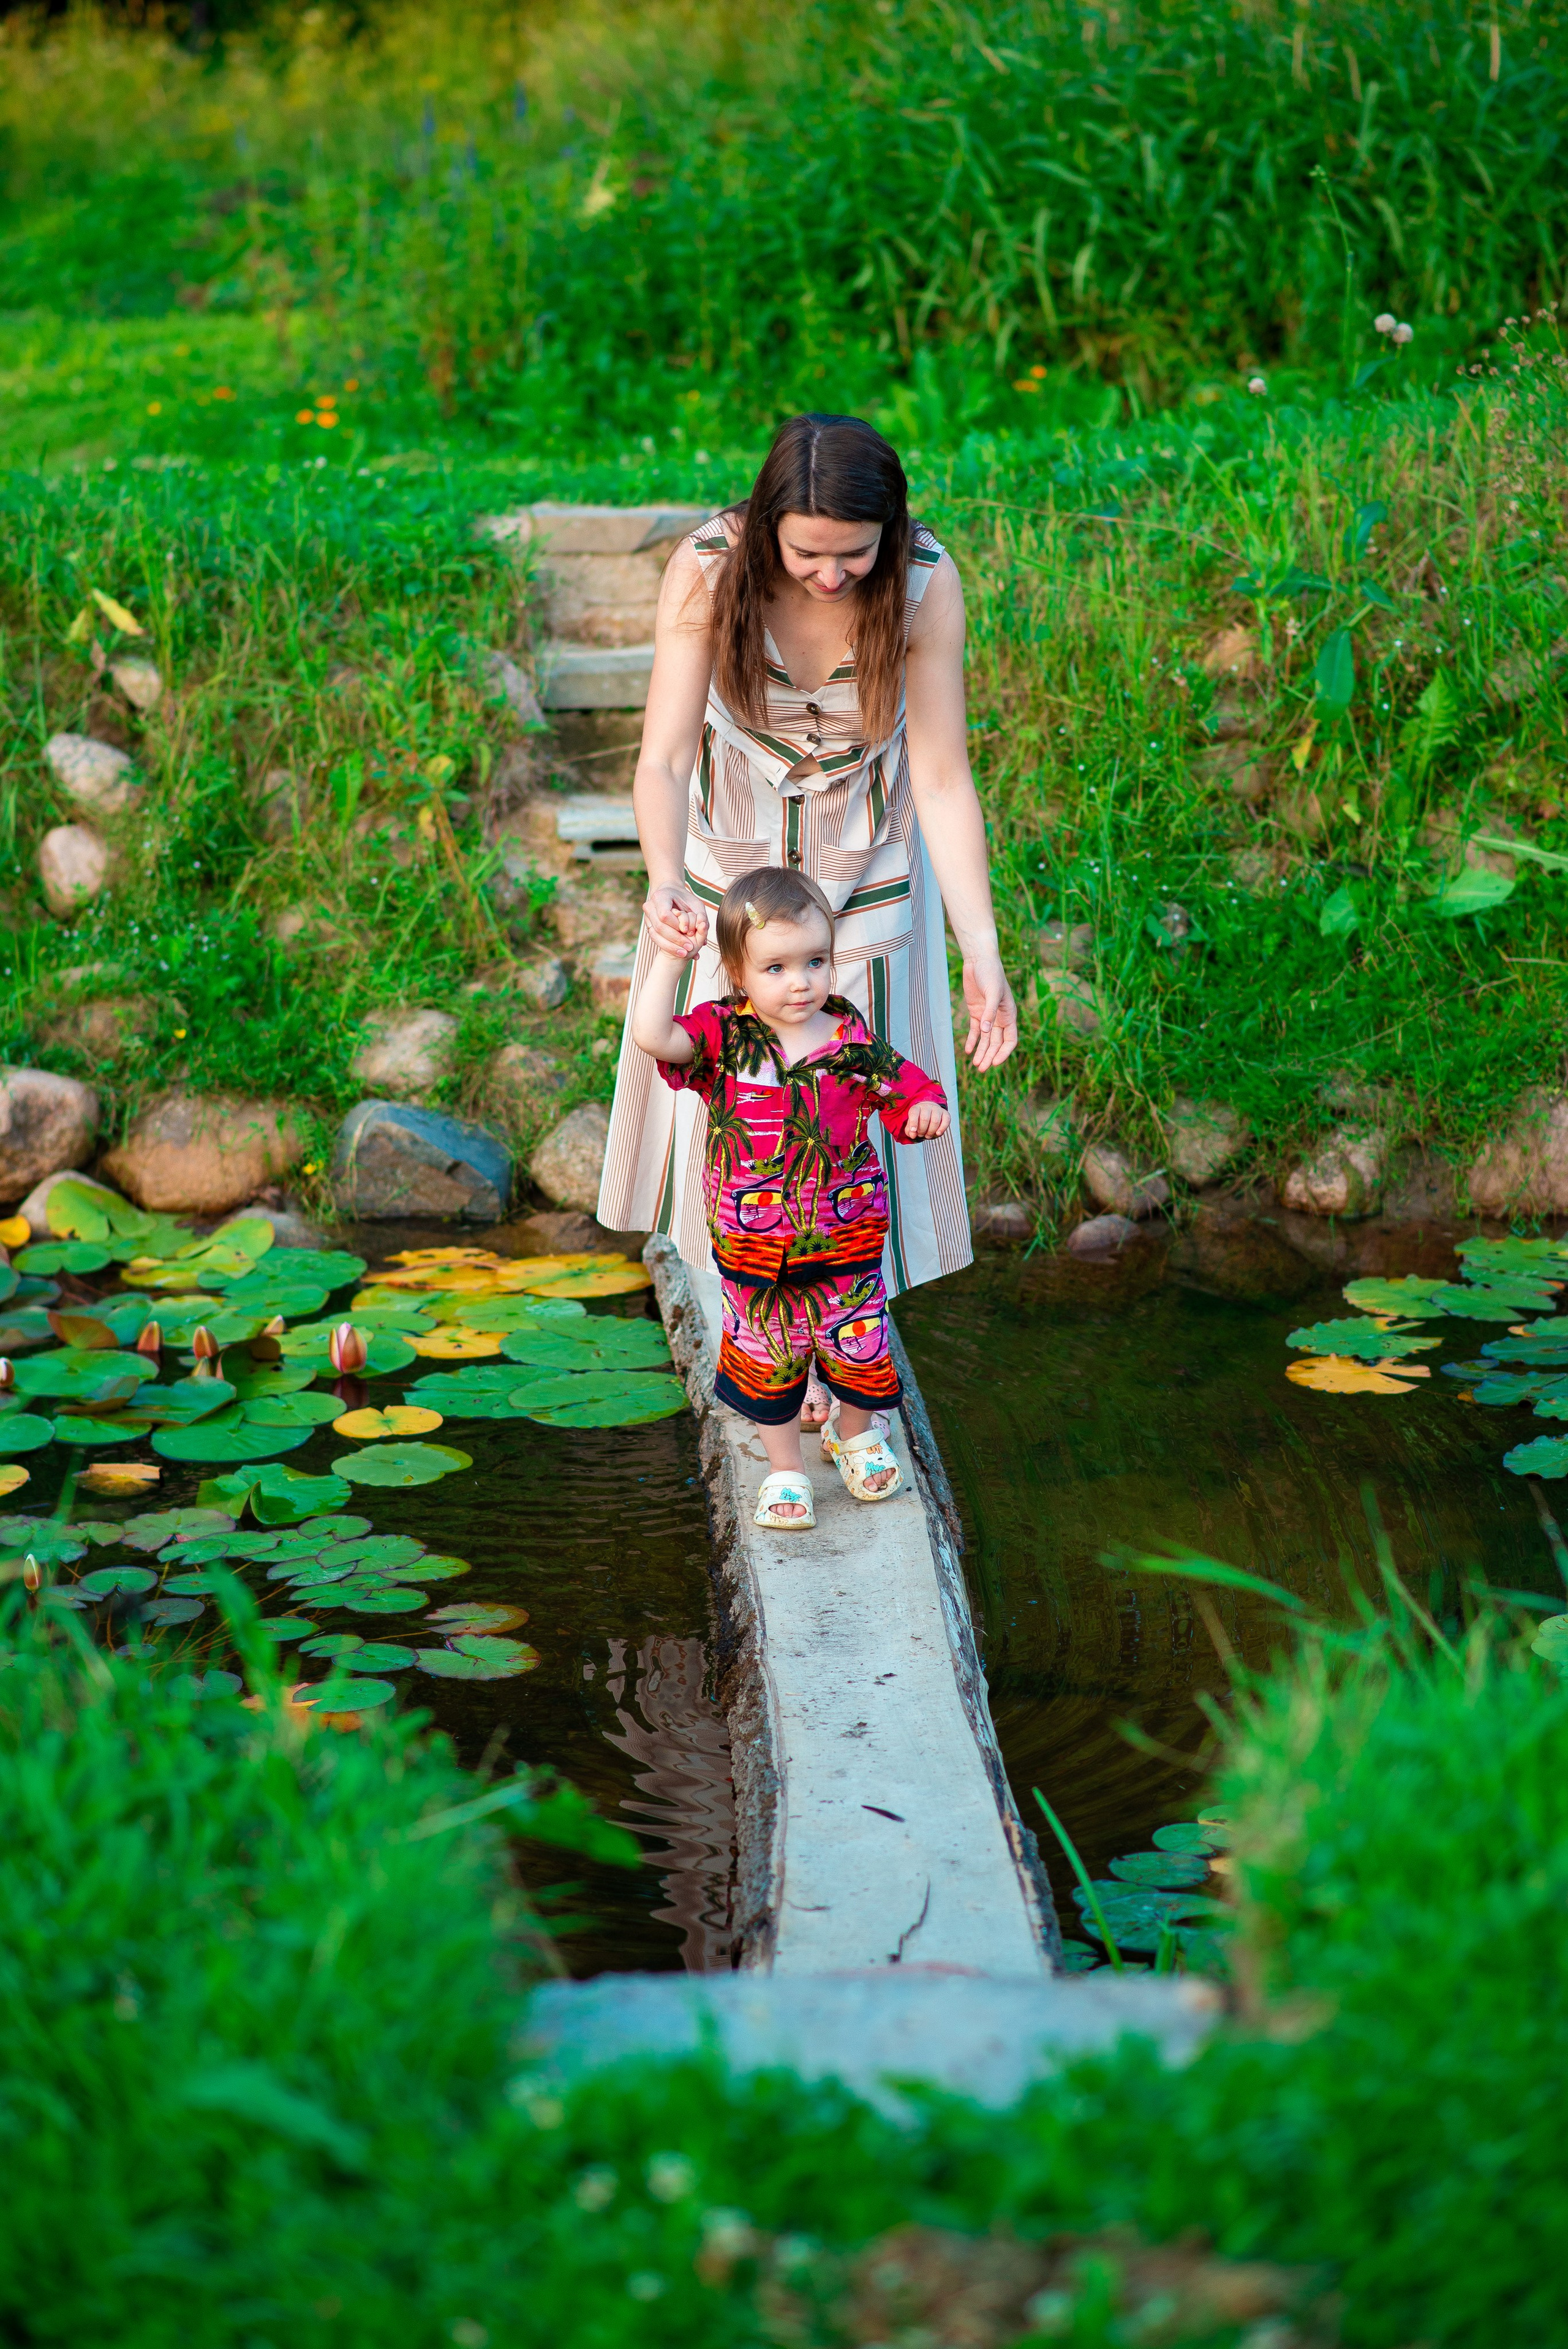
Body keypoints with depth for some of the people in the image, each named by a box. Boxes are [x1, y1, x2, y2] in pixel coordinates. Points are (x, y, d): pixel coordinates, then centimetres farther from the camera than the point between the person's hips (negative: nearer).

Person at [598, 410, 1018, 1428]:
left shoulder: (927, 583, -26)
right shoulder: (709, 571, -28)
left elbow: (944, 779, -23)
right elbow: (664, 758, -29)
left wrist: (984, 953, -29)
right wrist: (664, 886, -49)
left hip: (865, 867, 0)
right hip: (730, 857, 1)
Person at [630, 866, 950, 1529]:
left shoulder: (851, 1040, -8)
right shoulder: (722, 1037, -12)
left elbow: (902, 1088, 4)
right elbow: (652, 1037, -26)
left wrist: (925, 1109, -19)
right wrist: (669, 959, -29)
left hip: (845, 1243, 1)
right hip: (754, 1250, -1)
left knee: (856, 1347, 14)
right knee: (766, 1359, 13)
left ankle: (856, 1433, 46)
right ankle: (785, 1470, 34)